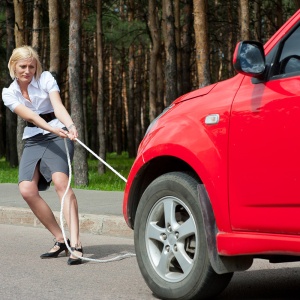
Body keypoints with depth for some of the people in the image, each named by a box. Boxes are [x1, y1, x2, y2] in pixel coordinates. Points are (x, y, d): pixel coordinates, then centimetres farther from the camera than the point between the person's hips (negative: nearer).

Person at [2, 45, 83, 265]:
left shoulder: (46, 79, -3)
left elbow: (58, 106, -17)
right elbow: (29, 115, -15)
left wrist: (70, 126, -38)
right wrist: (52, 129, -33)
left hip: (57, 137, -4)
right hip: (33, 140, 4)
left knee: (60, 181, -27)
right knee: (27, 189, -16)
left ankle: (75, 244, -36)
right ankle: (60, 240, -4)